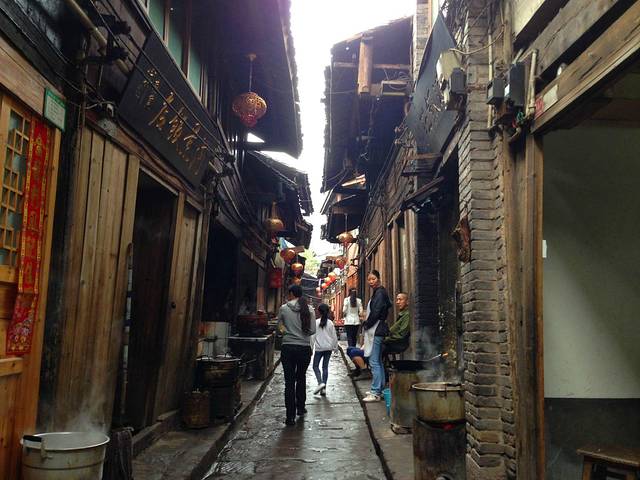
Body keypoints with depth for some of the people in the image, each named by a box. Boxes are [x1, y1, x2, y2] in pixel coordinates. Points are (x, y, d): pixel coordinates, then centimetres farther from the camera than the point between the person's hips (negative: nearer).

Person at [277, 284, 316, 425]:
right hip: (304, 348, 2)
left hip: (288, 348, -2)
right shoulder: (308, 309, -4)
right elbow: (312, 330, -4)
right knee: (301, 378, 22)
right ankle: (300, 407, 34)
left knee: (289, 381, 3)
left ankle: (290, 416, 1)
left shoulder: (284, 308, -6)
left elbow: (279, 325, 6)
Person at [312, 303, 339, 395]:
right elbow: (334, 336, 5)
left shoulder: (316, 322, -8)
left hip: (319, 348, -3)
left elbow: (313, 335, -7)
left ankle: (320, 382, -14)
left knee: (315, 366, 8)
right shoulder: (330, 323, 0)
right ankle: (324, 388, 8)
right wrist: (335, 347, 16)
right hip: (328, 348, 3)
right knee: (325, 367, 8)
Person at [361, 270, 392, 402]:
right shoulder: (377, 292, 17)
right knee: (378, 361, 14)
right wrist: (367, 324, 11)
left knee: (374, 362, -9)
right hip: (376, 331, 11)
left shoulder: (380, 293, -13)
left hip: (376, 331, -11)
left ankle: (375, 393, -6)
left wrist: (366, 325, -8)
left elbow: (375, 312, -20)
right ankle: (380, 390, 22)